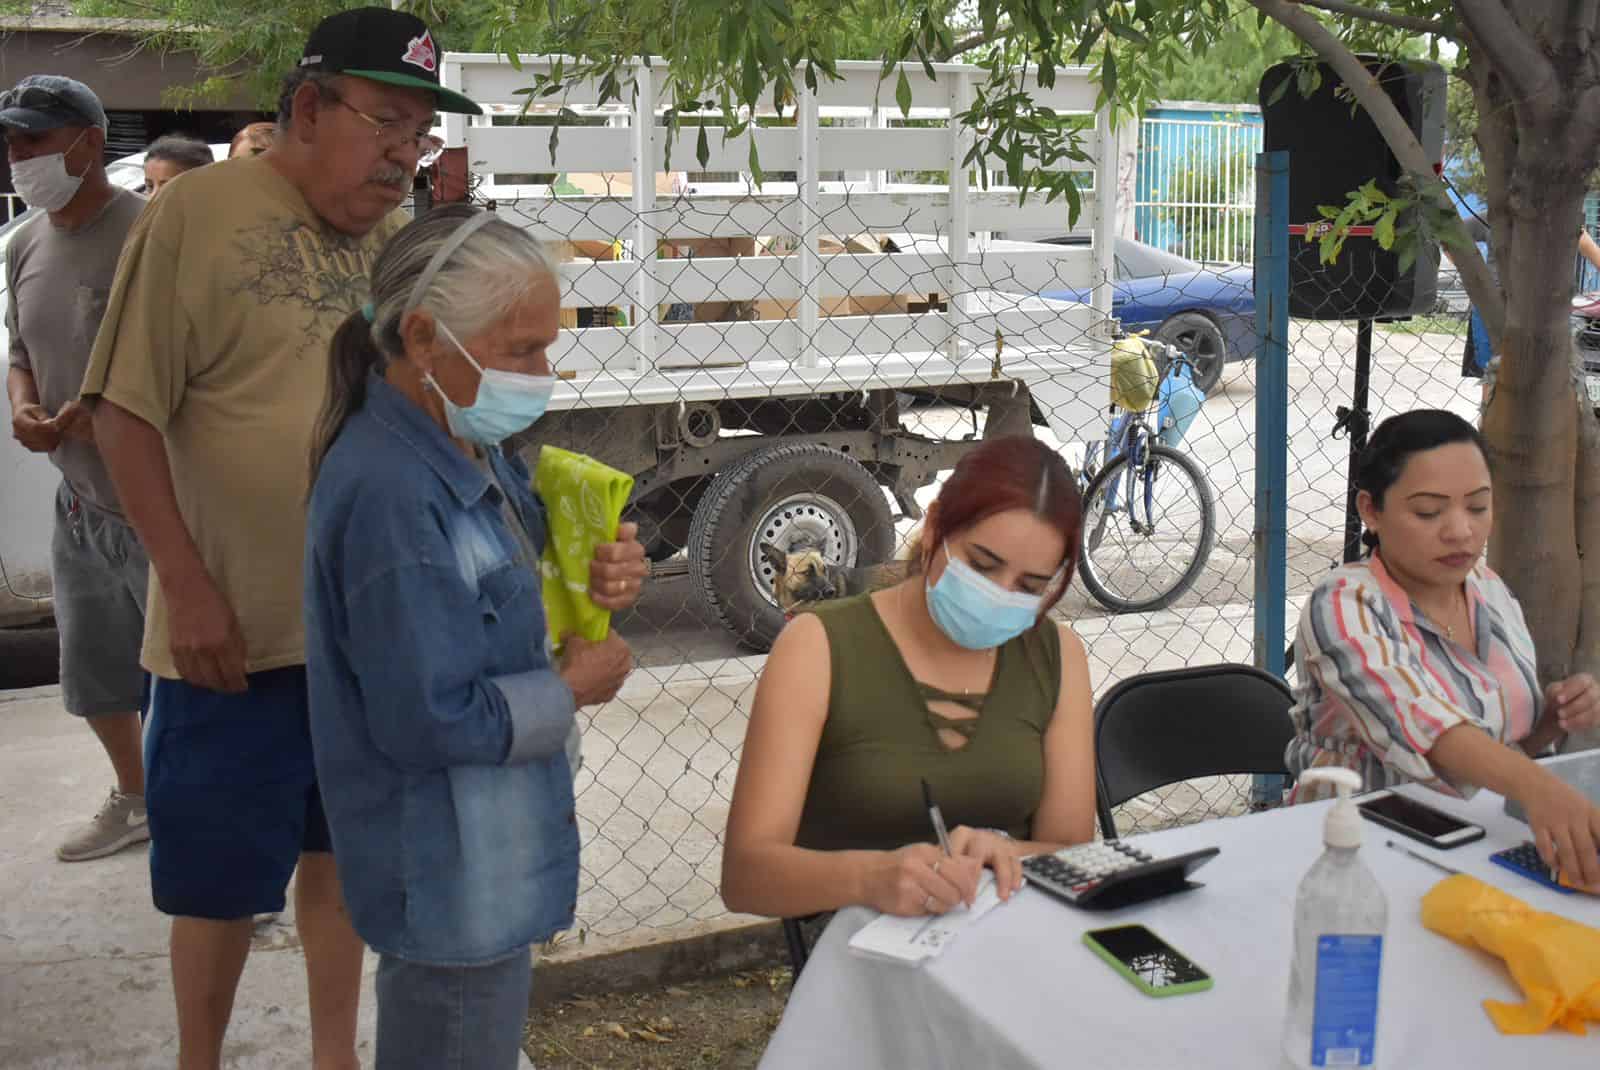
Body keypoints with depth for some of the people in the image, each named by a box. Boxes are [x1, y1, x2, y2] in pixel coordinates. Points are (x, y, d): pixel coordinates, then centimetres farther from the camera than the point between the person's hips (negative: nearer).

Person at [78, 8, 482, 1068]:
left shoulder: (401, 235, 5)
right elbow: (127, 410, -11)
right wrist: (187, 584, -15)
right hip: (239, 629, -5)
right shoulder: (198, 212, -11)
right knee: (224, 880, 9)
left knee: (341, 853, 18)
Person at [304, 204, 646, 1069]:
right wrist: (573, 689, -14)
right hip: (450, 878, -9)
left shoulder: (465, 441, 1)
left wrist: (596, 578, -7)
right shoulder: (389, 493, -28)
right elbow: (429, 721, -28)